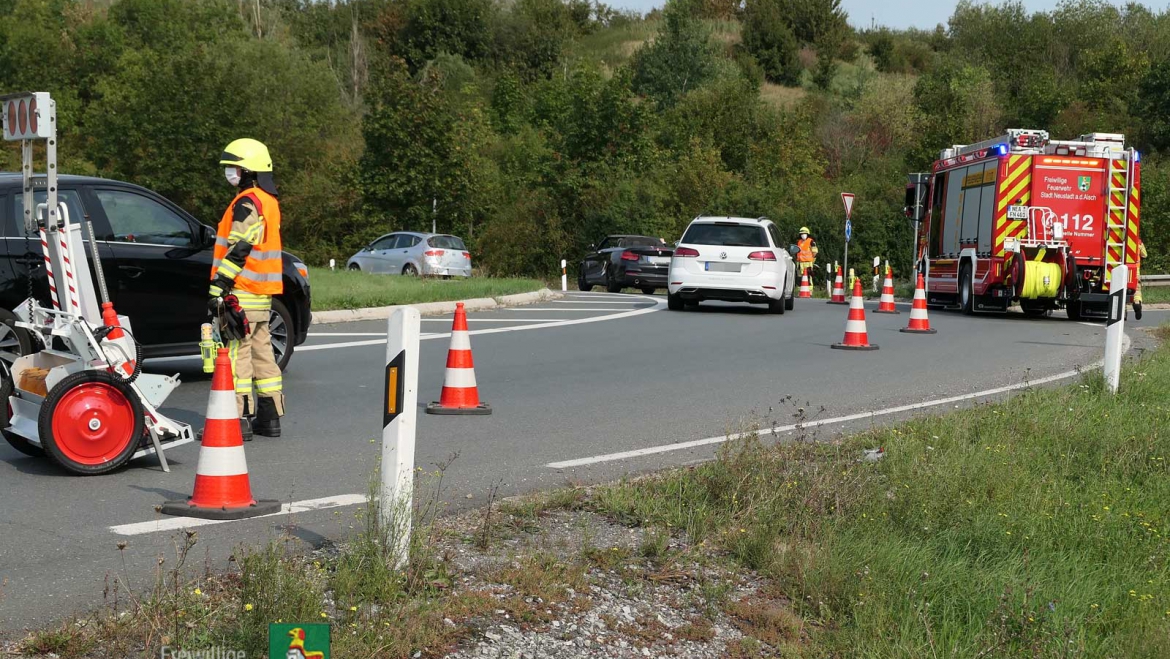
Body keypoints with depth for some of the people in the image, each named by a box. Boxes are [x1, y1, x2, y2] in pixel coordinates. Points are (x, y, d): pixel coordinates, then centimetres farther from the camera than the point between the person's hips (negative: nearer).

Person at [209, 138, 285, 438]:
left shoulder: (247, 202, -13)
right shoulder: (269, 201, 18)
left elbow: (238, 249, -20)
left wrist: (219, 286, -20)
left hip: (243, 292, -10)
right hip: (262, 293, 10)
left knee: (237, 351, -8)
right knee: (261, 350, 12)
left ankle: (239, 416, -9)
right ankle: (269, 416, 15)